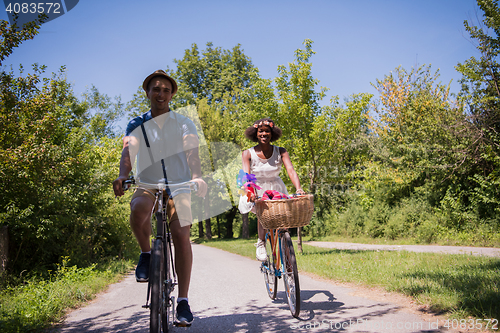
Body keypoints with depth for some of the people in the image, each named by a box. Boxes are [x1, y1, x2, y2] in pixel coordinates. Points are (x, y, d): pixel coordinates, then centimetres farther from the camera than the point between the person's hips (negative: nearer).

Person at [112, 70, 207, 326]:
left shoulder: (183, 124, 7)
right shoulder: (136, 125, 10)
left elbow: (192, 153, -8)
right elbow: (128, 152, -6)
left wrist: (197, 177, -28)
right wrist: (122, 176, -27)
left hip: (178, 185, 0)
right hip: (147, 186, 1)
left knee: (181, 237, -12)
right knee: (139, 208, -34)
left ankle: (183, 301, -2)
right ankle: (146, 254, -6)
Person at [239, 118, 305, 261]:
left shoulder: (280, 152, -8)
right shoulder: (248, 154, -11)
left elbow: (291, 170, -21)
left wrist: (298, 188, -39)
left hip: (276, 190, 2)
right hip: (256, 191, -2)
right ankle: (261, 243, -6)